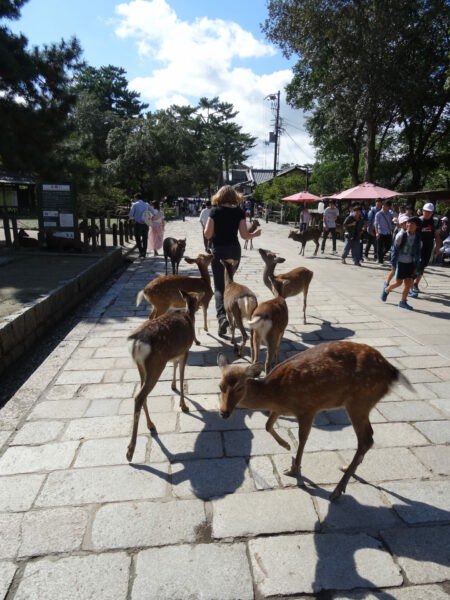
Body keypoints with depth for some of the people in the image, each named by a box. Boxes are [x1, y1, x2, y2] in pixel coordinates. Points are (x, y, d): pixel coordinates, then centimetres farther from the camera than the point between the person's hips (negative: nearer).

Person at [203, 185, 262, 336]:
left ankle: (222, 316, -21)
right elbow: (244, 235, -4)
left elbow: (207, 234, -8)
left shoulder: (215, 211, -6)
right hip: (234, 250, 3)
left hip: (218, 250, -3)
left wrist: (206, 227, 14)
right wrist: (255, 234, 16)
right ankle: (228, 313, 31)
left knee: (219, 285, -2)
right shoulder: (239, 212, -1)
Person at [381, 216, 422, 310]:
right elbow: (395, 249, -7)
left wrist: (416, 266, 4)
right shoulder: (401, 235, -11)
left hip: (410, 263, 4)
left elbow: (418, 253, 7)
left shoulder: (417, 237, 0)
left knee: (409, 283, -1)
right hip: (400, 262, -4)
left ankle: (403, 302, 10)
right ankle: (386, 290, 28)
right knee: (398, 282, -2)